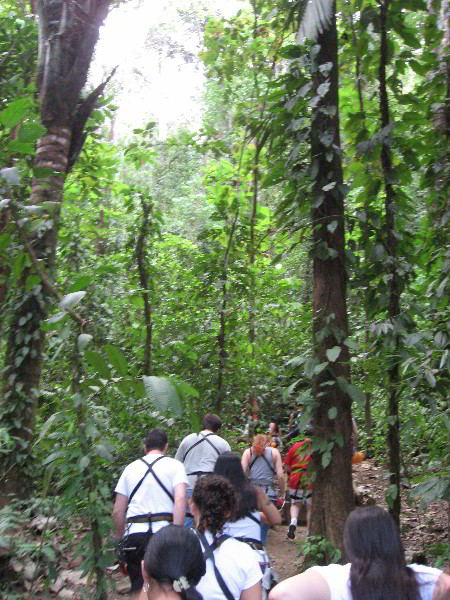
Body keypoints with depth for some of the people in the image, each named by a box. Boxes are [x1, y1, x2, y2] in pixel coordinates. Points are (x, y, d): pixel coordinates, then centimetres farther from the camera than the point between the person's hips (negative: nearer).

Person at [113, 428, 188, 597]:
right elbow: (180, 500, -10)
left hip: (134, 534, 2)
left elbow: (118, 512, 15)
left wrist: (121, 542, 24)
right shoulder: (175, 465, 6)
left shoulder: (130, 468, 16)